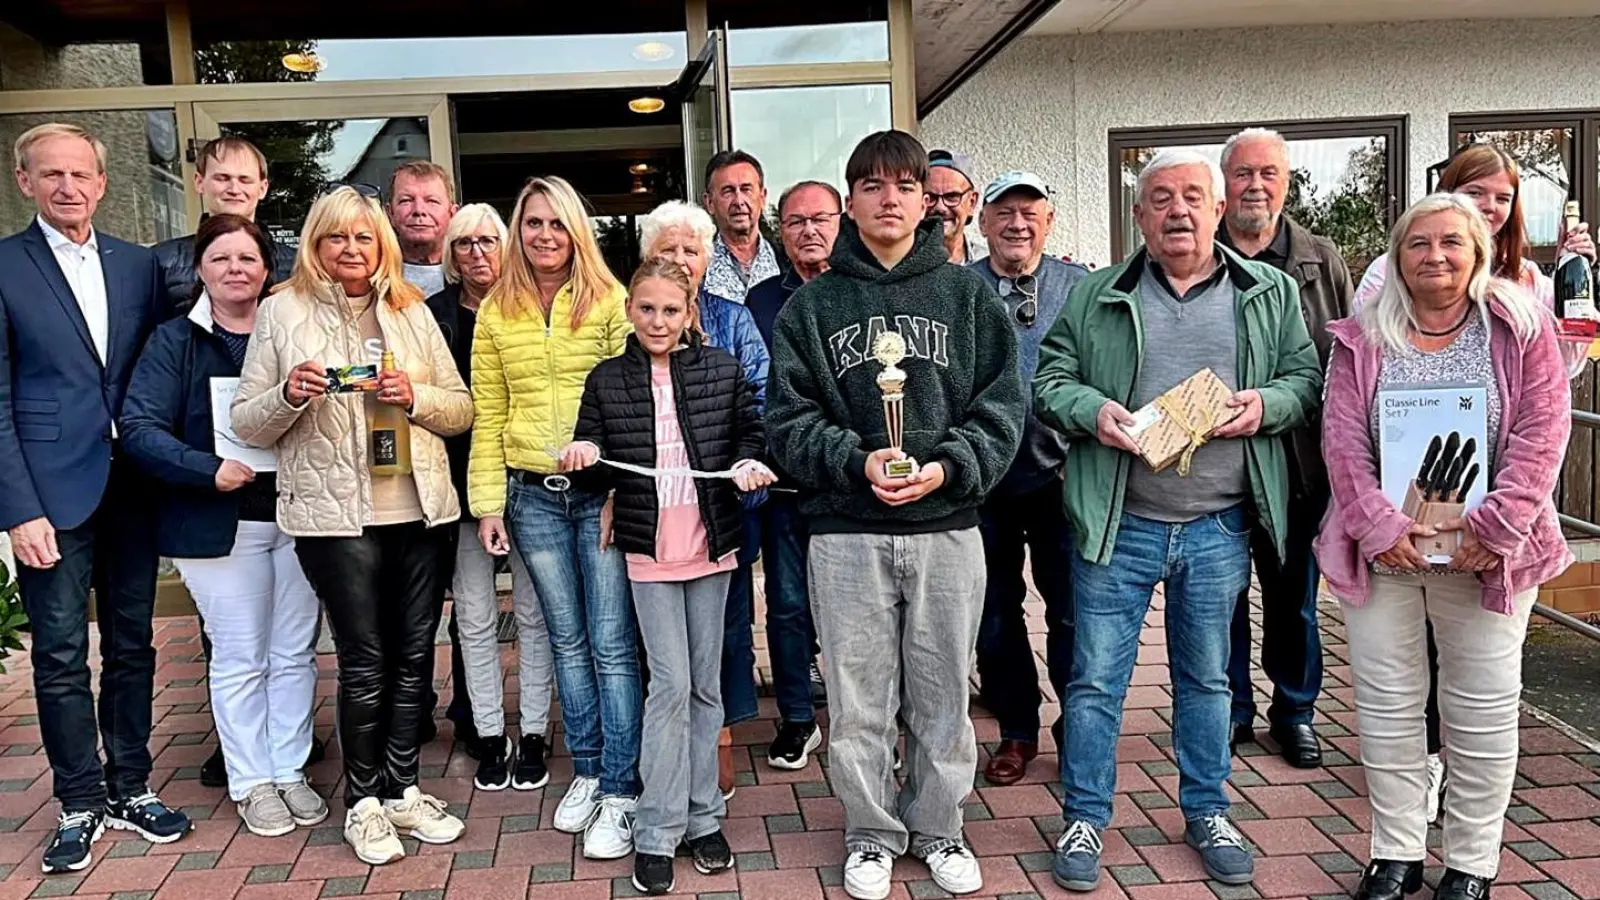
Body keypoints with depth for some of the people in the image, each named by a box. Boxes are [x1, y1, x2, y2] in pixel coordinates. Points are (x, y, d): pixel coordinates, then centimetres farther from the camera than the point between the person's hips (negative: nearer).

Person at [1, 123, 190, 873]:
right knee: (61, 655, 4)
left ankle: (130, 788, 25)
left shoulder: (138, 265, 9)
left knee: (132, 644, 12)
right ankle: (80, 803, 18)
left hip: (131, 488, 4)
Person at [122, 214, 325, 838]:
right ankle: (252, 783, 17)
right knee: (240, 658, 4)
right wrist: (208, 470, -21)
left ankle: (290, 771, 22)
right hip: (219, 523, -3)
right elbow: (140, 427, -8)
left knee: (296, 652, 9)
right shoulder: (175, 341, 0)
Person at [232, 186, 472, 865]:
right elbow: (247, 425, 1)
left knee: (414, 655, 9)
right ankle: (364, 802, 17)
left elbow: (462, 409, 9)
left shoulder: (412, 311, 10)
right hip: (335, 514, -3)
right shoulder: (284, 312, 2)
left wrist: (416, 397, -10)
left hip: (419, 509, 3)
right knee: (364, 661, 0)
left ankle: (401, 790, 24)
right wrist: (289, 394, -18)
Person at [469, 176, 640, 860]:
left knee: (612, 644, -1)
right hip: (532, 496, 4)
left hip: (602, 490, -3)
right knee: (568, 640, 14)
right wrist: (488, 503, 4)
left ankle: (620, 792, 8)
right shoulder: (495, 312, 7)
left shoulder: (611, 302, -3)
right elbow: (488, 415, 7)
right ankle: (587, 773, 27)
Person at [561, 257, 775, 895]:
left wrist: (748, 465, -11)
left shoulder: (722, 369, 2)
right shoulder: (607, 380, 1)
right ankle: (658, 832, 6)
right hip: (648, 550, -1)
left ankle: (701, 817, 23)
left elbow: (751, 432, 9)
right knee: (671, 684, -5)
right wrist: (582, 455, -17)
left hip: (712, 545, 2)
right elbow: (596, 466, 5)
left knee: (706, 686, 10)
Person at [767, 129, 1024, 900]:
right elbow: (789, 418, -1)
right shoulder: (811, 305, 4)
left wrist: (947, 467, -14)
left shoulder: (968, 295, 5)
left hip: (948, 528, 1)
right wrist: (857, 462, -16)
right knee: (860, 699, 8)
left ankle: (938, 828, 30)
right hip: (845, 533, 0)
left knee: (943, 694, 11)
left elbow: (1001, 407, 1)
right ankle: (872, 833, 27)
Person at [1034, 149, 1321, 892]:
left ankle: (1206, 813, 33)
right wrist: (1092, 410, -17)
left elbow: (1307, 377, 8)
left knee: (1207, 678, 16)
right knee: (1096, 678, 4)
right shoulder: (1097, 295, 4)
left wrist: (1267, 403, -13)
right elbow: (1050, 380, 3)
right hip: (1119, 522, -1)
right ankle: (1084, 820, 20)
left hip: (1219, 526, 2)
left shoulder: (1270, 293, 7)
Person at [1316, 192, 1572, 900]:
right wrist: (1379, 527, -13)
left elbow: (1541, 433, -5)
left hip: (1486, 552, -1)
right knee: (1387, 702, 7)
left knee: (1484, 708, 7)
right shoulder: (1362, 338, 5)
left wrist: (1494, 527, -14)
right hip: (1383, 547, 1)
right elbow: (1344, 441, -2)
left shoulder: (1522, 328, 2)